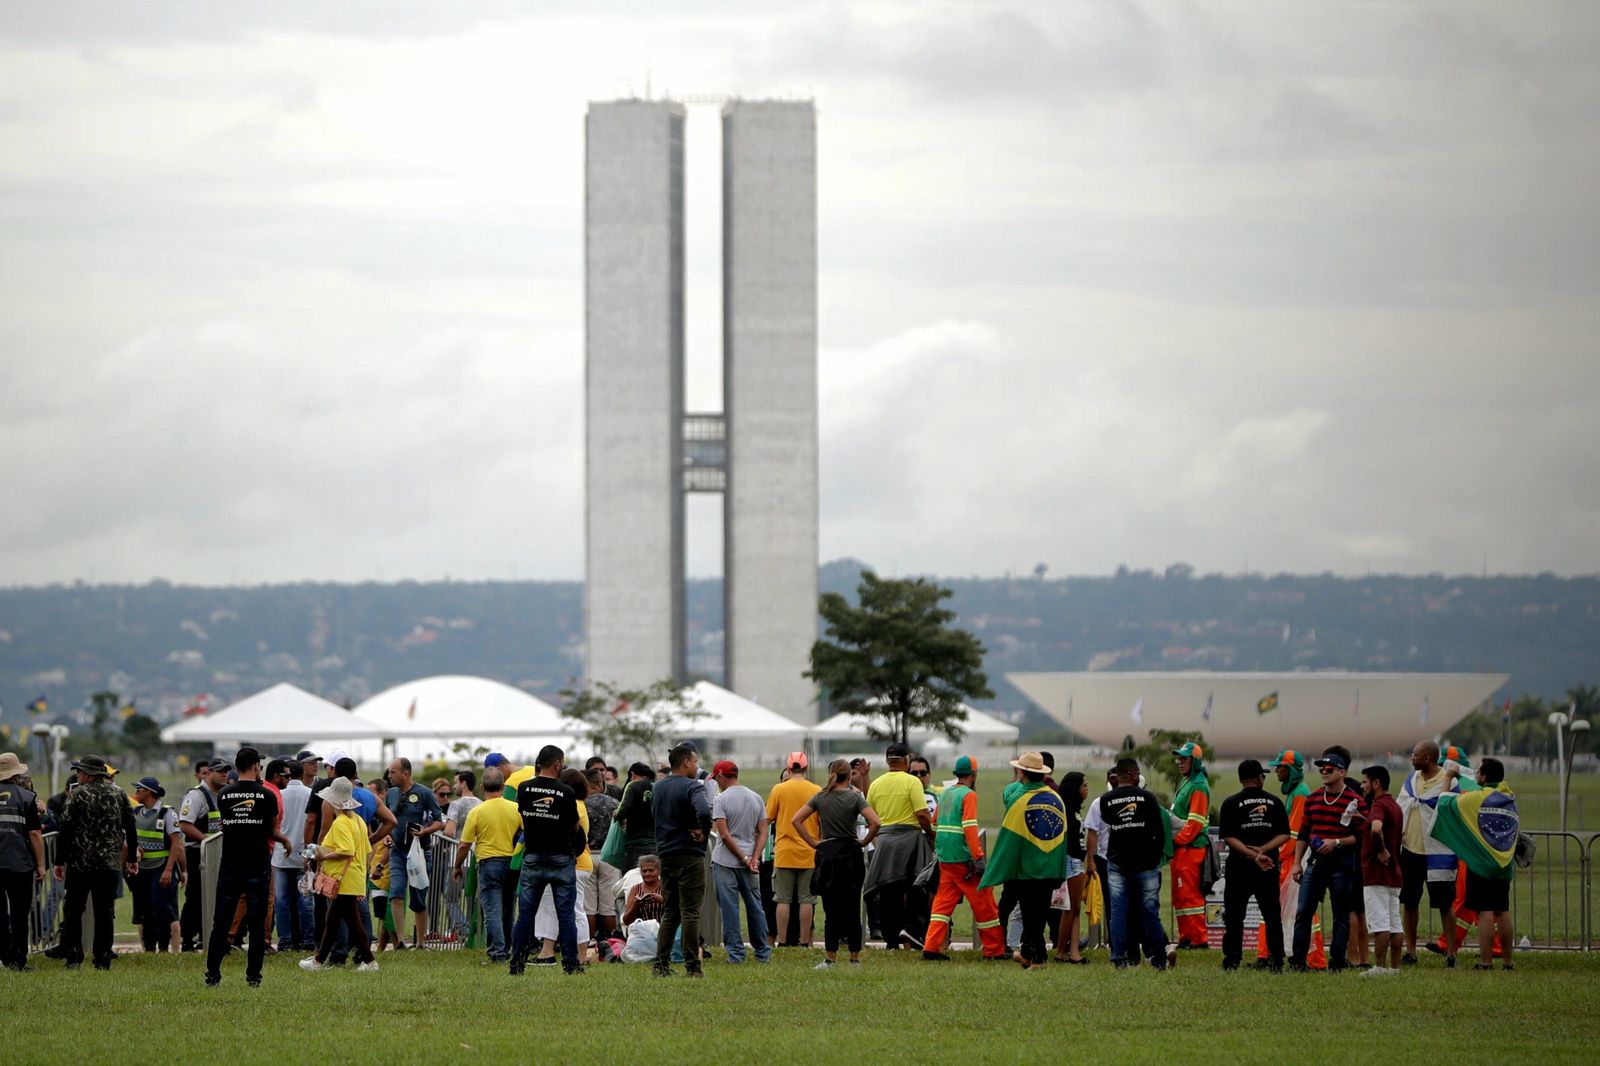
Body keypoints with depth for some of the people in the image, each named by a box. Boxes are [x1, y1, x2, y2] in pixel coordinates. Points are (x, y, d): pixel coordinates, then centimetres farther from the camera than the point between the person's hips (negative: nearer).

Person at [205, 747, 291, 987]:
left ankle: (212, 975, 6)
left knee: (220, 923, 7)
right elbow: (272, 831, 4)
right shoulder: (267, 796, -6)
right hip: (258, 868, -2)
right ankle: (253, 976, 3)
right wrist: (285, 840, 27)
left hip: (229, 868, 2)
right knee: (256, 924, 4)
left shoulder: (224, 796, 1)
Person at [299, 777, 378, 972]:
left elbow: (347, 851, -26)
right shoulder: (358, 820, 13)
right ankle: (320, 960, 21)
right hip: (356, 879, 10)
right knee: (332, 921, 15)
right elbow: (368, 851, 15)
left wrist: (325, 856, -15)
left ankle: (369, 961, -2)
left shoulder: (340, 823, -16)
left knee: (352, 922, -4)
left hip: (345, 881, -10)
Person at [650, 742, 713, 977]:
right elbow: (703, 811, -31)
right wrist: (703, 832, -14)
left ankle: (661, 964, 8)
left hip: (666, 854, 7)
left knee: (670, 912, 13)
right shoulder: (691, 787, -14)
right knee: (690, 912, -3)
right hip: (690, 855, -7)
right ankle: (692, 966, -4)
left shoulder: (658, 788, 11)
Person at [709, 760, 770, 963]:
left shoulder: (721, 799, -8)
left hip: (725, 861, -5)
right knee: (755, 907, 11)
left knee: (729, 908, 0)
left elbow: (724, 834, -15)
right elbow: (763, 832, 3)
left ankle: (735, 952, -1)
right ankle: (762, 952, 15)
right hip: (749, 863, 5)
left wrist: (744, 859, -11)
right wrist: (754, 859, -4)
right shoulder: (756, 798, 8)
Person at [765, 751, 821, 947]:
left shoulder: (779, 789, -4)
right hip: (809, 852, 0)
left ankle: (781, 940, 3)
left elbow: (768, 819, 0)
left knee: (783, 899, 4)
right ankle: (805, 942, 3)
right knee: (806, 899, 4)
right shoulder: (817, 791, -3)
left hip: (784, 852, 0)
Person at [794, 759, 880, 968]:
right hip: (851, 854, -1)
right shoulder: (854, 797, -5)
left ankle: (830, 958, 0)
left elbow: (795, 820, -2)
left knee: (831, 908, 3)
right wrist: (865, 841, -1)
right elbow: (876, 823, -16)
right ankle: (855, 957, 7)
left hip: (827, 854, 1)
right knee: (852, 908, 5)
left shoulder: (820, 797, 2)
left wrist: (813, 843, 1)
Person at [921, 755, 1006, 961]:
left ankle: (931, 947, -3)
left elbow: (934, 824, 20)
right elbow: (970, 828, -19)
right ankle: (994, 949, 7)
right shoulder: (968, 795, -9)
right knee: (983, 903, 2)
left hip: (944, 859, 7)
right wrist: (979, 858, -23)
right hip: (964, 859, -7)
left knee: (943, 902, 7)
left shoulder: (945, 794, 14)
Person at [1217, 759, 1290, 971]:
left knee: (1234, 916, 5)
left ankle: (1231, 960, 1)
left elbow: (1229, 837, -10)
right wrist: (1262, 851, -8)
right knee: (1272, 916, 8)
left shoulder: (1232, 803, -1)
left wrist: (1254, 855, -14)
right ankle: (1276, 961, 4)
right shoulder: (1274, 802, 5)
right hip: (1269, 868, 2)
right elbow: (1284, 835, -1)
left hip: (1239, 866, -2)